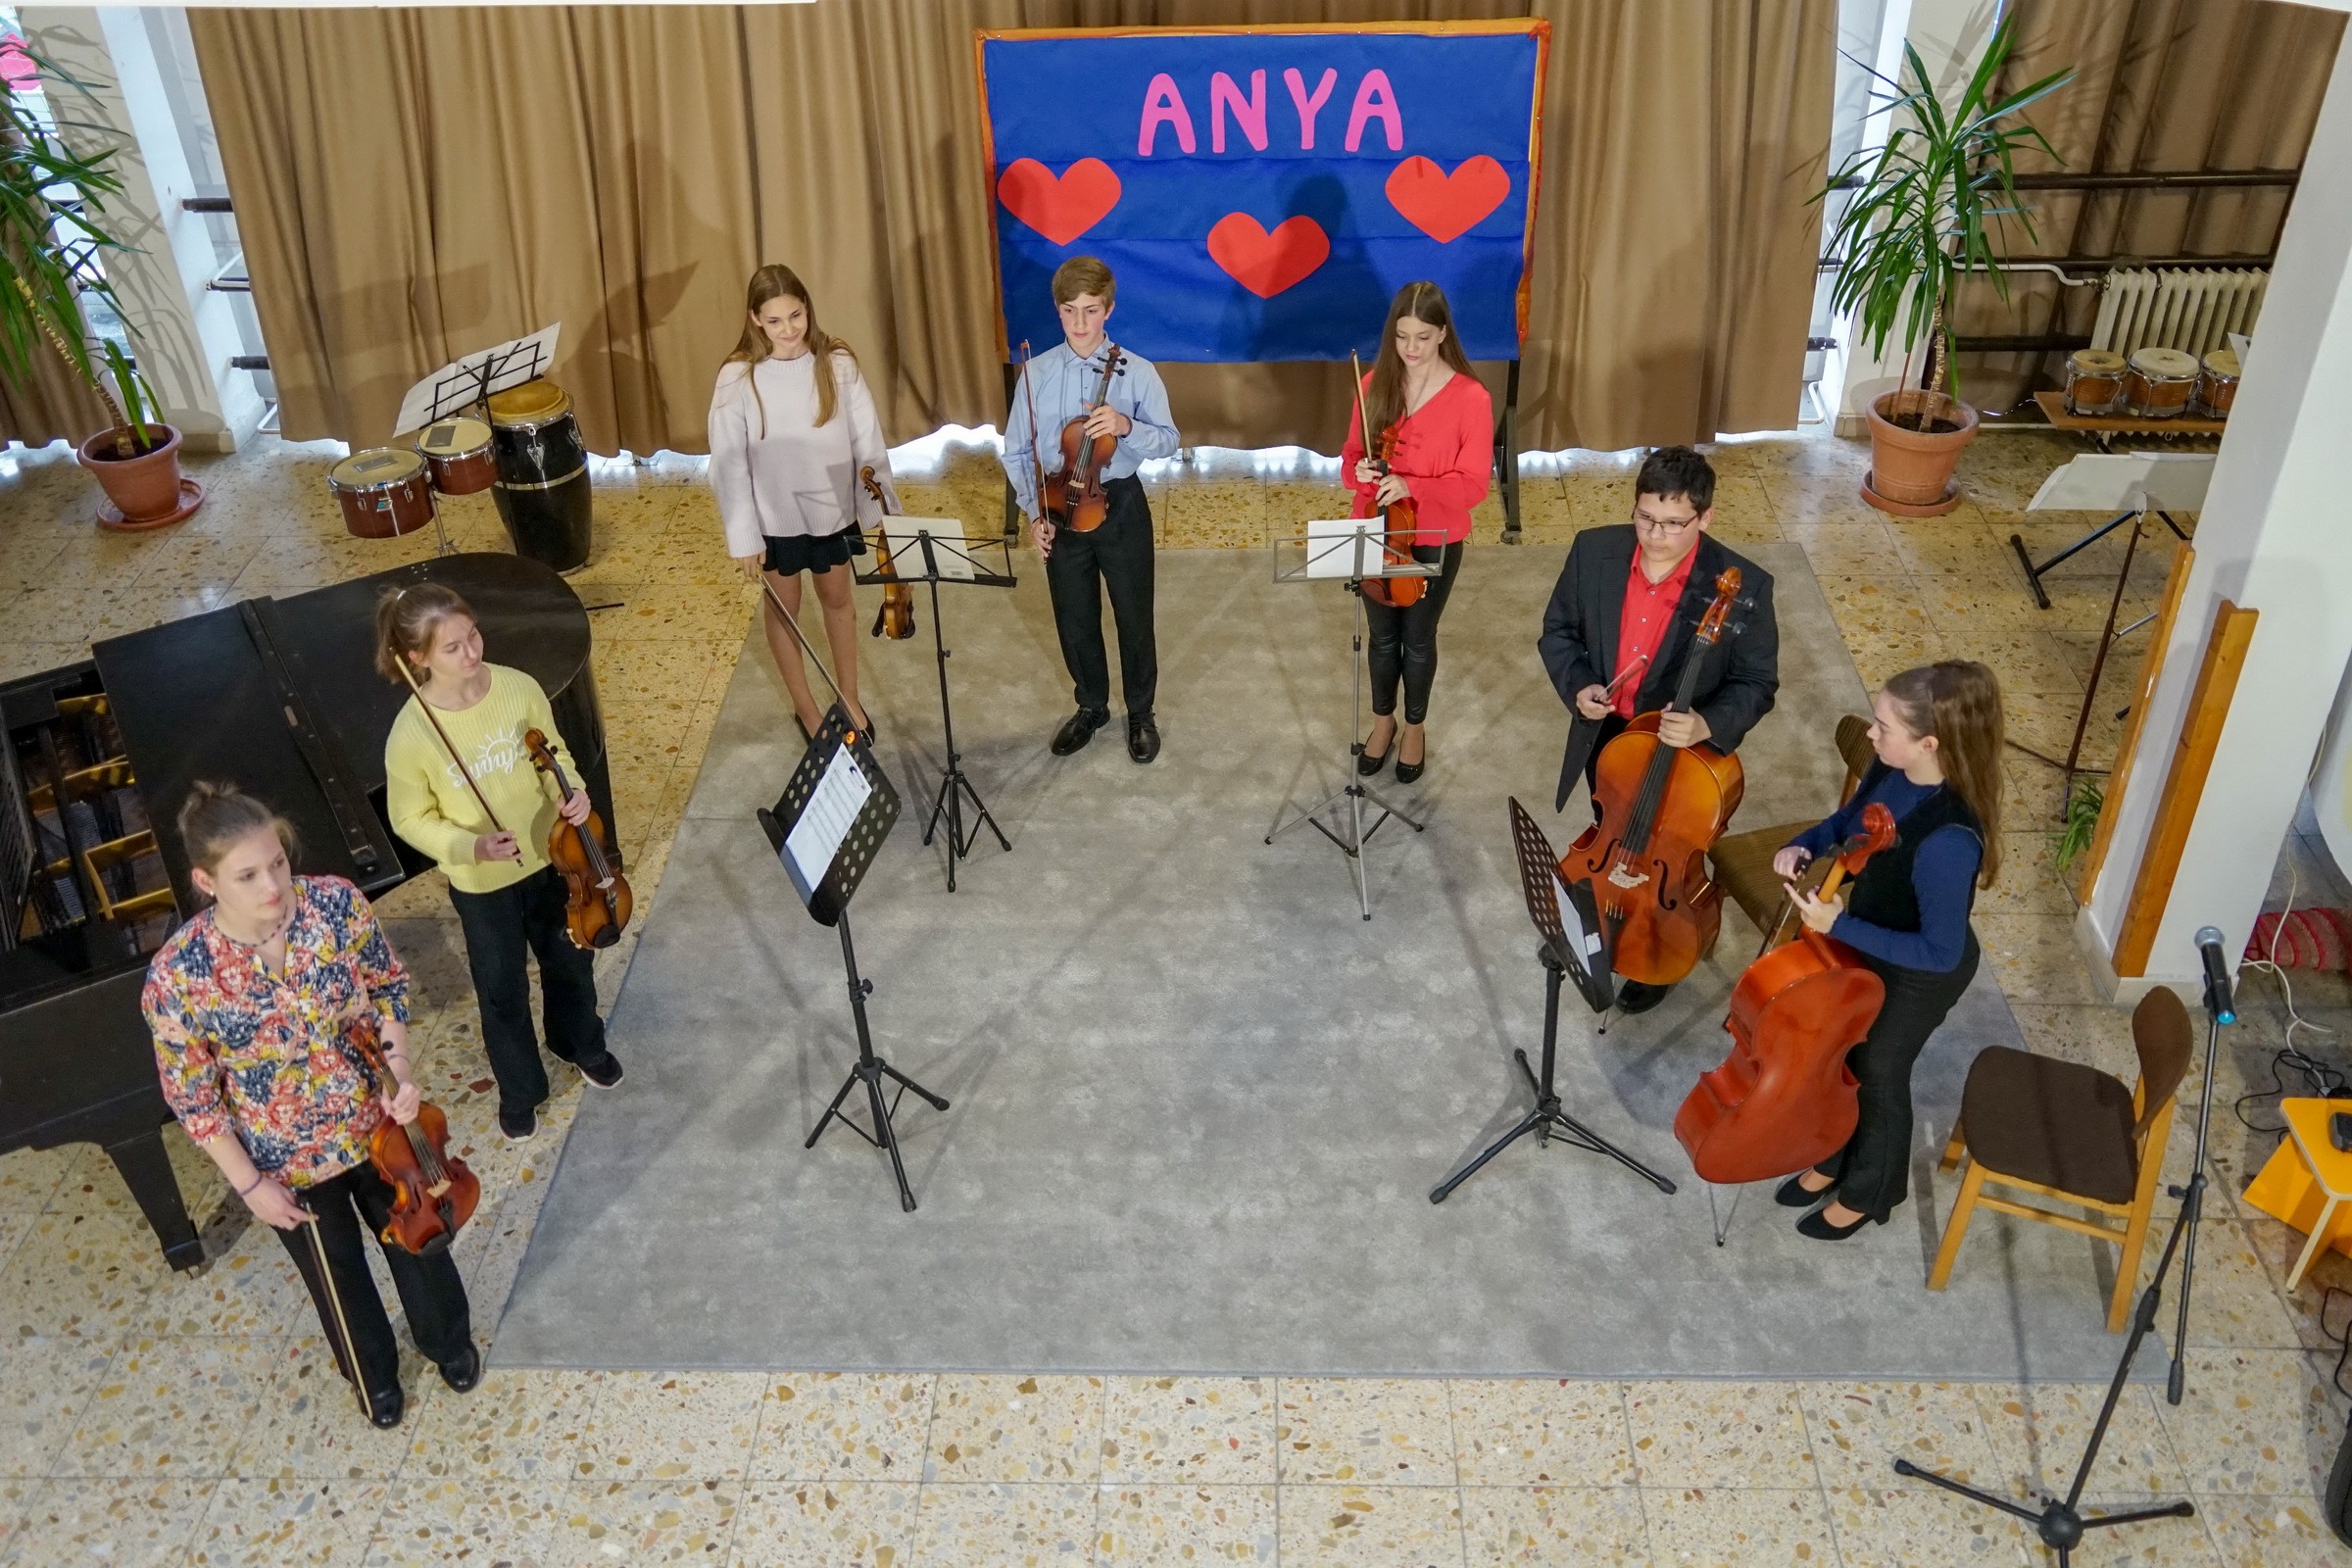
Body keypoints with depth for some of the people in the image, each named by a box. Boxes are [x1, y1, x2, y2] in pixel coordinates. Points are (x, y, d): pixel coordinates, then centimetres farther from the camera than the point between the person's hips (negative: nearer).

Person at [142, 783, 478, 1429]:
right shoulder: (176, 976, -28)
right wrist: (250, 1185, -11)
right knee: (339, 1278, 24)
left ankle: (449, 1341, 58)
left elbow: (388, 985, -4)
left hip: (377, 1124, 2)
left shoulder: (337, 902, -23)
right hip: (290, 1165, -2)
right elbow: (192, 1098, -15)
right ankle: (375, 1375, 56)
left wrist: (398, 1059, -19)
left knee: (418, 1240, 25)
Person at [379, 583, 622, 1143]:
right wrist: (471, 847, -27)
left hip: (550, 857, 3)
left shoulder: (519, 687, -18)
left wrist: (573, 791, -20)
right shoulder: (411, 734, -26)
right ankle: (519, 1090, 45)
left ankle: (580, 1043, 58)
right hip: (481, 884, -3)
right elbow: (411, 819, -12)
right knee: (503, 992, 18)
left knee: (571, 960, 26)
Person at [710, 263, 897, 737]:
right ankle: (805, 704, 36)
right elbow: (729, 464, -12)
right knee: (783, 608, 16)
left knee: (837, 599, 20)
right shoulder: (738, 378, -17)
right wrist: (743, 536, -12)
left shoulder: (837, 364, -13)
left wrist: (881, 508, -8)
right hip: (774, 516, -1)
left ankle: (849, 697, 39)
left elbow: (868, 441, -7)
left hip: (832, 508, 1)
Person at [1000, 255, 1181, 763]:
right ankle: (1090, 707, 36)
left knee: (1134, 617, 9)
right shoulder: (1036, 373, -4)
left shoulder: (1137, 372, -9)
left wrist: (1126, 426, -27)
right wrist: (1034, 511, -7)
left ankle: (1140, 713, 29)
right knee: (1074, 619, 14)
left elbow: (1168, 441, -9)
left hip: (1121, 506, -2)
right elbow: (1017, 451, 2)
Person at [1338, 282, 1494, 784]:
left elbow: (1474, 484, -16)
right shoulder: (1375, 384, -6)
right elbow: (1352, 454, 3)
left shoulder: (1471, 398, -17)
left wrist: (1412, 487, -31)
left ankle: (1414, 727, 39)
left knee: (1418, 640, 15)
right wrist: (1358, 471, -22)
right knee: (1382, 636, 19)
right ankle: (1382, 720, 43)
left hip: (1434, 542, -3)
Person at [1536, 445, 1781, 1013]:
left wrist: (1708, 725, -34)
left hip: (1684, 752, -3)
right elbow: (1559, 632, -2)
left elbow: (1755, 683, -15)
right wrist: (1577, 686, -20)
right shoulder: (1594, 551, -17)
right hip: (1604, 739, 3)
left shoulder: (1744, 587, -25)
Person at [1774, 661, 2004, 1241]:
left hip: (1916, 975, -7)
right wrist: (1805, 845, -15)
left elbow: (1939, 951, -31)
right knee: (1840, 1055, 26)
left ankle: (1867, 1194, 47)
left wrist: (1838, 927, -35)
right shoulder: (1893, 770, -17)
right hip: (1866, 948, 7)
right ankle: (1831, 1161, 54)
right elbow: (1848, 822, 5)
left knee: (1877, 1076, 18)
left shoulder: (1949, 840, -41)